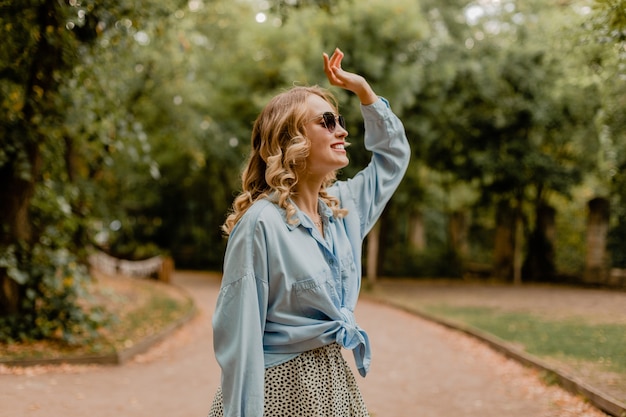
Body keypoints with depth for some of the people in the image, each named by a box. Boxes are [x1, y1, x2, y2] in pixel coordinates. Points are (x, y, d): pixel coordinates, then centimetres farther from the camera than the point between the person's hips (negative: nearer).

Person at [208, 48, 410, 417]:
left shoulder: (343, 206, 4)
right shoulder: (260, 223, -18)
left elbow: (394, 155, 21)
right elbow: (240, 334, -19)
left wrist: (362, 89, 11)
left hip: (336, 381, 7)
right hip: (281, 387, -7)